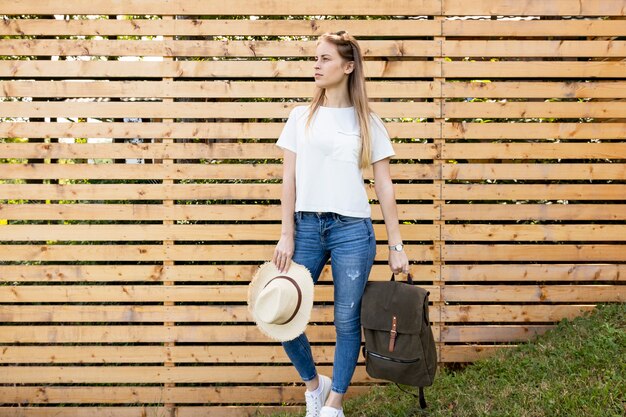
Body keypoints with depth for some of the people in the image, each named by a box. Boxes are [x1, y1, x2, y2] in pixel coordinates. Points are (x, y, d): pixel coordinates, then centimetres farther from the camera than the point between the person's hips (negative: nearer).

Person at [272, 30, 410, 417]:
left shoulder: (369, 123, 4)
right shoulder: (302, 116, 8)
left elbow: (385, 188, 4)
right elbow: (289, 180, 5)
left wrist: (396, 246, 1)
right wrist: (287, 236, -3)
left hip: (352, 229, -1)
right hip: (306, 226, 2)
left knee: (347, 322, 3)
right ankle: (314, 383, 27)